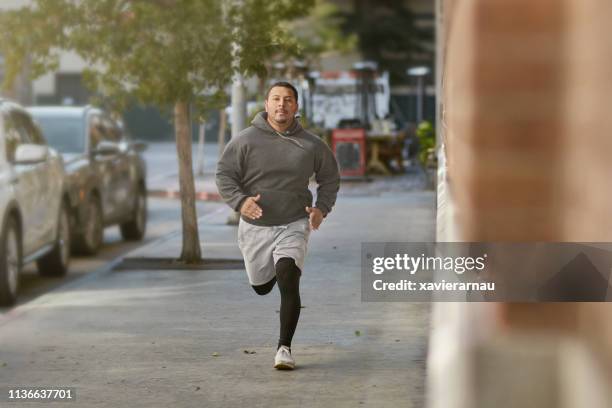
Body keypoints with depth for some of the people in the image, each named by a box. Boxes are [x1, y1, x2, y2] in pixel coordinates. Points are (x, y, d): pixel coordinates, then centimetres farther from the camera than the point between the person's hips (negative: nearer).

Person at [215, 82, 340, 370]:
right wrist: (240, 201, -23)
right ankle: (275, 269, 57)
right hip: (255, 227, 1)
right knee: (261, 287, 17)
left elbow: (329, 178, 13)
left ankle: (284, 348, -13)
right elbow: (224, 174, -5)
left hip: (293, 226, -1)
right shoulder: (246, 140, -7)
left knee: (289, 283, -21)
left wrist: (322, 208, -5)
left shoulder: (311, 145, -1)